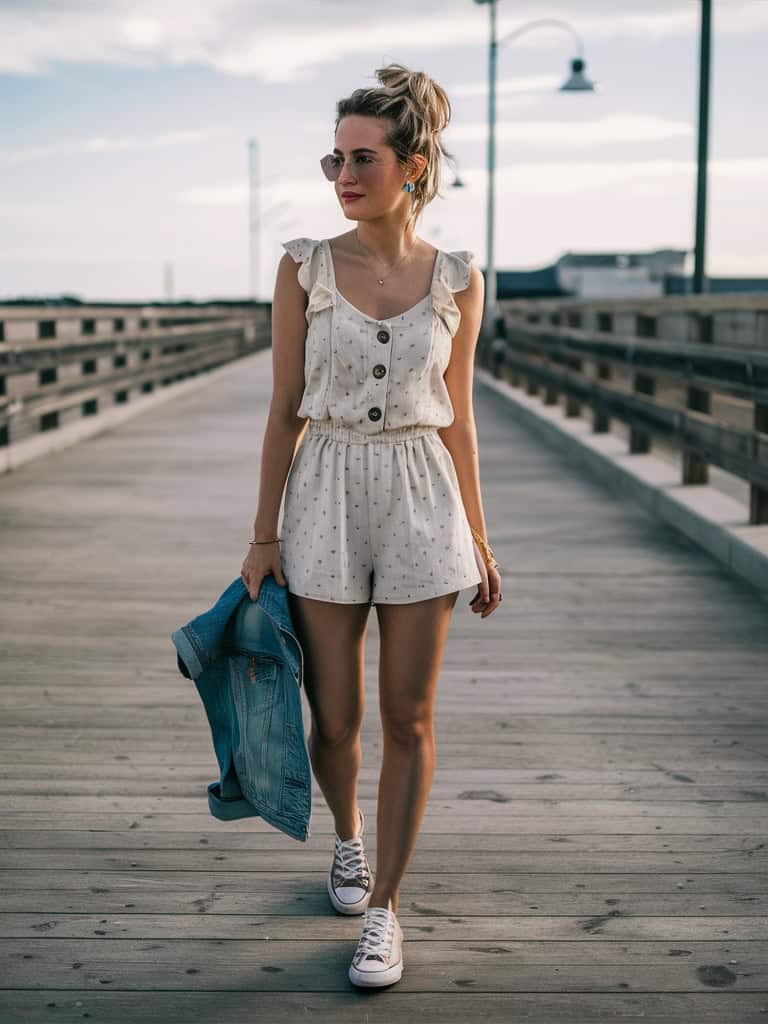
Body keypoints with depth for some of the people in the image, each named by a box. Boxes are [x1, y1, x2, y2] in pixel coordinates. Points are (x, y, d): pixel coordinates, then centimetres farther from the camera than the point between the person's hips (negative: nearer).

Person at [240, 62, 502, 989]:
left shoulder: (456, 280, 1)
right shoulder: (304, 268, -2)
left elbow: (456, 417, 7)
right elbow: (285, 409, 0)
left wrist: (479, 540, 8)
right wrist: (264, 536, -1)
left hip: (423, 498, 0)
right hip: (328, 497, 0)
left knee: (408, 719, 3)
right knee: (334, 715, 7)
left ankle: (383, 906, 16)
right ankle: (348, 835, 40)